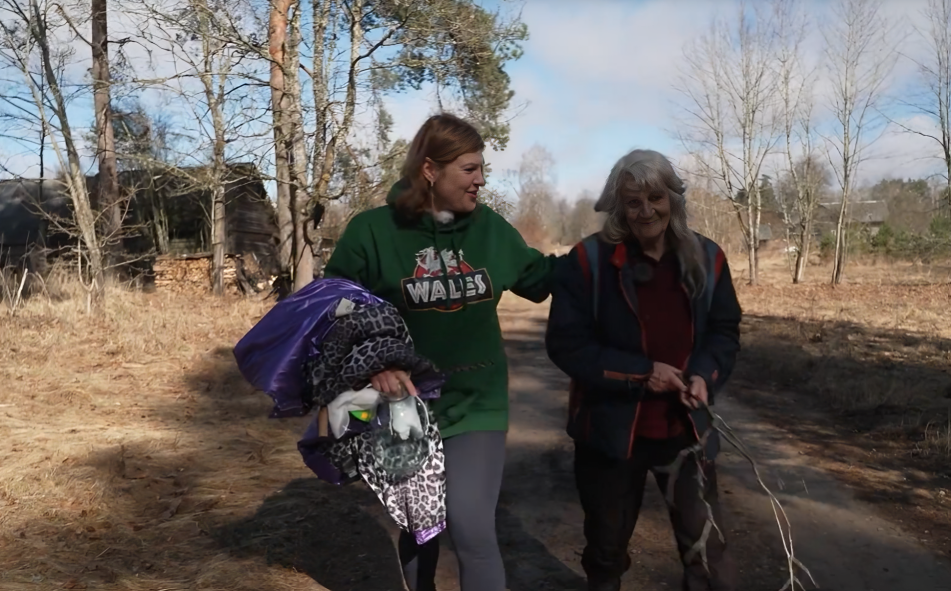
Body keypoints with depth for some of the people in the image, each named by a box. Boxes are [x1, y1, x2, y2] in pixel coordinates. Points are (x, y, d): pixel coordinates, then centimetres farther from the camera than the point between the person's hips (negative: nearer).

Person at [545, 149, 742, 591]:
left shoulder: (706, 258, -2)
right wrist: (641, 372, -21)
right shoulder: (589, 260, -13)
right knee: (607, 546, 20)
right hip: (611, 429, -2)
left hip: (686, 429, 2)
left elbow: (725, 331, 7)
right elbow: (565, 343, -15)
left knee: (707, 547, 10)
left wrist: (706, 374, -14)